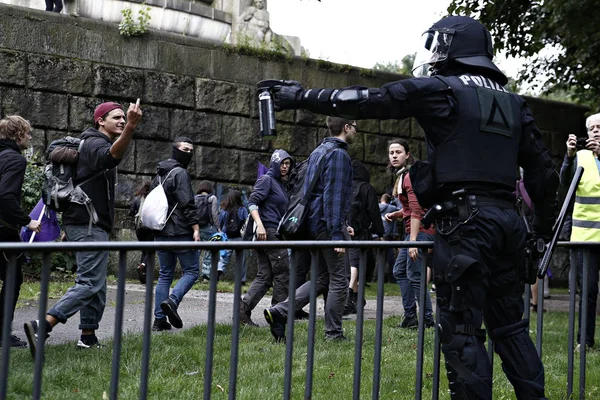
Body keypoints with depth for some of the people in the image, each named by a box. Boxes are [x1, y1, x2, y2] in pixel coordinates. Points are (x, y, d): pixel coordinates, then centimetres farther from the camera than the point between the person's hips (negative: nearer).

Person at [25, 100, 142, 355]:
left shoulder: (90, 144, 21)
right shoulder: (96, 143, -11)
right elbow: (112, 155, -37)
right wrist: (131, 127, -53)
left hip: (83, 222, 11)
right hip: (89, 224, -11)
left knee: (95, 282, 14)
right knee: (91, 282, -15)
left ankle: (88, 337, 18)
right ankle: (42, 326, -25)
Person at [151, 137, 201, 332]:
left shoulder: (159, 175, 19)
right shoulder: (180, 173, -9)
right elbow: (187, 204, -17)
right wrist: (195, 228, -18)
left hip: (161, 233, 8)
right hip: (180, 233, -8)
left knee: (165, 274, 10)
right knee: (191, 271, 1)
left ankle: (159, 319, 6)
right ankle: (172, 300, -20)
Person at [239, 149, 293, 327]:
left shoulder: (281, 184, 22)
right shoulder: (266, 180, -5)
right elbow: (252, 202, -15)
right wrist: (259, 224, -25)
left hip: (275, 232, 9)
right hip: (269, 231, -9)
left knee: (265, 276, 4)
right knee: (283, 274, -4)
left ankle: (242, 310, -1)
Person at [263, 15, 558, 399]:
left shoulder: (439, 90, -2)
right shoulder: (513, 103, 18)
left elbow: (366, 101, -2)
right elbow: (543, 170, 18)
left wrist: (303, 97, 7)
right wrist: (543, 229, 28)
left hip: (466, 222, -7)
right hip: (508, 220, 7)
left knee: (462, 330, -3)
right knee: (509, 325, 15)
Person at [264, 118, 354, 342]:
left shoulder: (318, 151, 17)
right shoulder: (338, 154, -12)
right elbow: (333, 196, -20)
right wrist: (337, 234, -22)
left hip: (314, 223, 9)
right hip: (327, 224, -9)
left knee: (321, 279, 14)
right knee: (339, 280, 1)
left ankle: (279, 312, 2)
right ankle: (334, 334, 7)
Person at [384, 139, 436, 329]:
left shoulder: (410, 176, -14)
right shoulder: (402, 175, 16)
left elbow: (416, 210, -21)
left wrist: (413, 241, -25)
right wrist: (394, 214, 8)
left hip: (420, 231, -11)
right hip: (414, 230, 11)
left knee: (414, 276, -10)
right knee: (400, 271, 15)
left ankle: (428, 320, -4)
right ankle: (410, 316, 20)